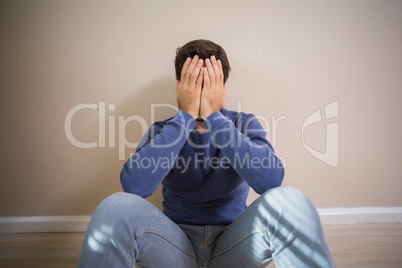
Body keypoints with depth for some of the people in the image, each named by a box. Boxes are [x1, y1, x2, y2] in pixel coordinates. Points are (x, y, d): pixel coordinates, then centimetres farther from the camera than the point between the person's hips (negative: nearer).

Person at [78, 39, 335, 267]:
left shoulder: (245, 124, -1)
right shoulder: (162, 130, -1)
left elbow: (271, 180, -21)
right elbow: (134, 185, -21)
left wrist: (214, 116, -22)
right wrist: (186, 115, -21)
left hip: (233, 244, 0)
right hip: (178, 246, 1)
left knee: (289, 201, -31)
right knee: (118, 206, -29)